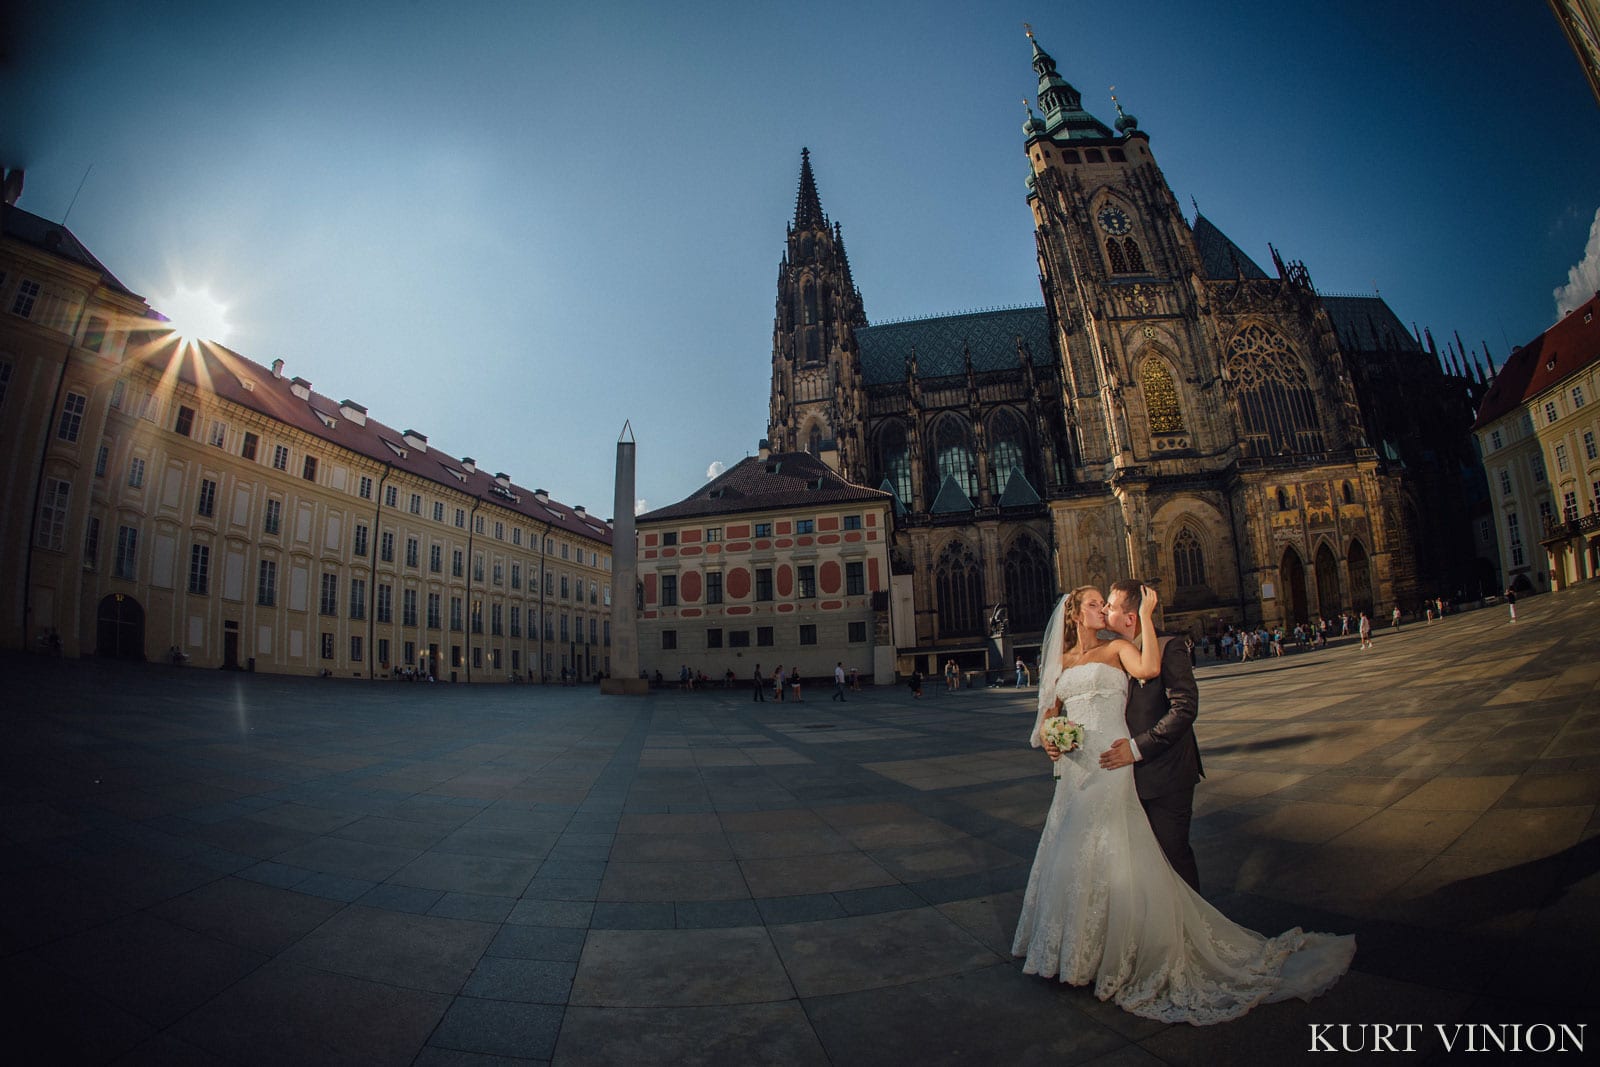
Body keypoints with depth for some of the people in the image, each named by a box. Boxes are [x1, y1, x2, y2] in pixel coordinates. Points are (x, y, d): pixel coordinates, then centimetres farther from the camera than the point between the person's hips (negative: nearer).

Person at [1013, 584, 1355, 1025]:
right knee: (1072, 853, 11)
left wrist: (1146, 615, -16)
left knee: (1110, 856, -5)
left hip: (1109, 765, -5)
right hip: (1074, 766, 5)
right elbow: (1051, 711, 15)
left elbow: (1150, 667, -20)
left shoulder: (1116, 649, 1)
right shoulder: (1061, 661, 13)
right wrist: (1049, 734, -6)